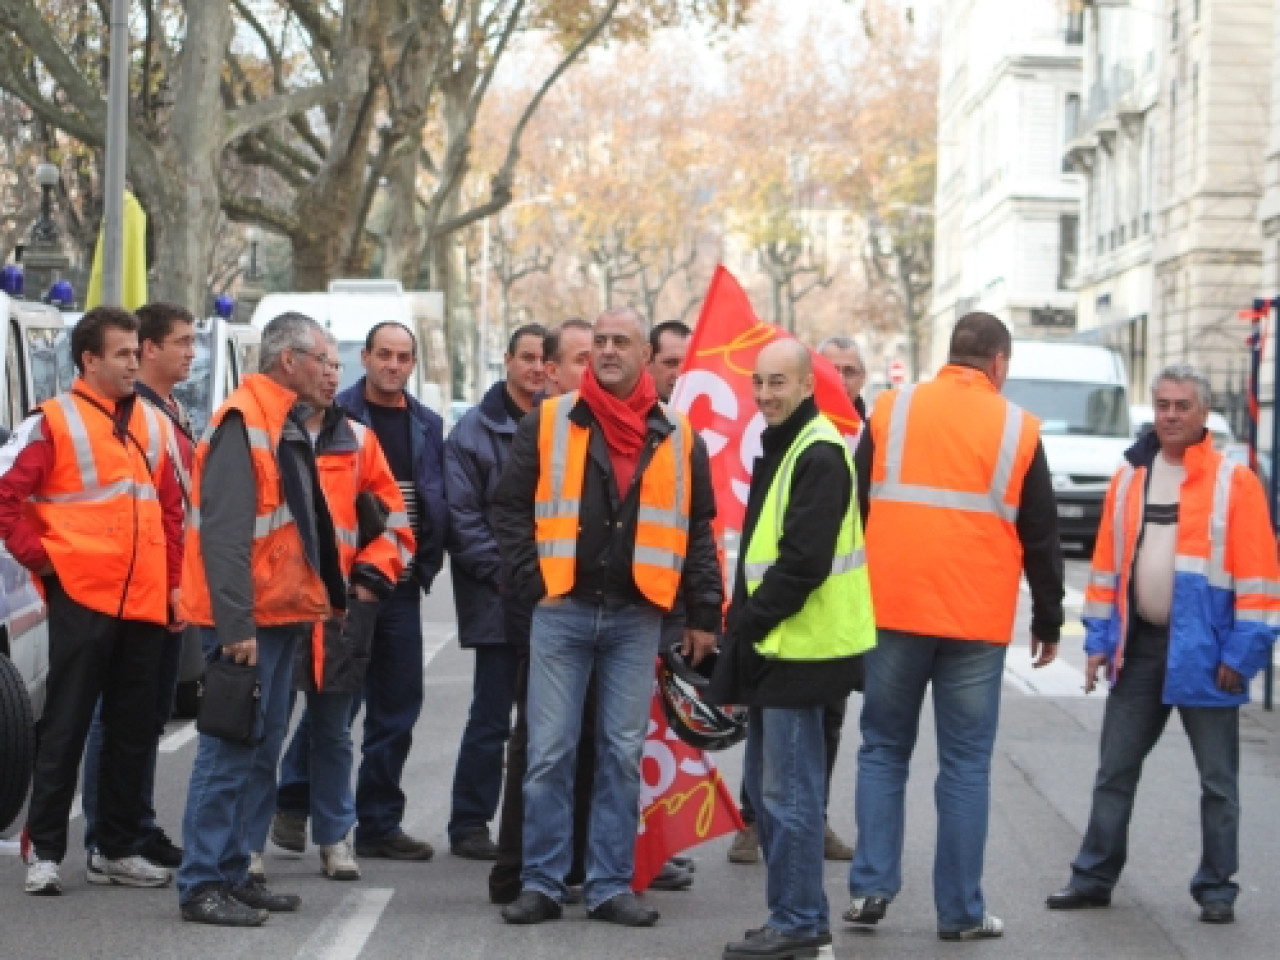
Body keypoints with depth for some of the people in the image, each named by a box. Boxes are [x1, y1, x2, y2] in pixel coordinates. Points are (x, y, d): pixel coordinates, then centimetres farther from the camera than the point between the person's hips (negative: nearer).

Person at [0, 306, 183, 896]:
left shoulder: (153, 425, 14)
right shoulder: (53, 421, -3)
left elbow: (172, 509, 16)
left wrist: (176, 581, 9)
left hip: (146, 602, 6)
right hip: (81, 597, -6)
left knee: (134, 730, 10)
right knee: (65, 728, -2)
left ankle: (120, 849, 19)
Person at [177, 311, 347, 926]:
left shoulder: (288, 424, 17)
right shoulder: (242, 423, -15)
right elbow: (224, 533, -22)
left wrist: (327, 598, 17)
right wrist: (236, 624, -25)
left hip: (284, 615, 10)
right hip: (247, 621, -10)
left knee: (260, 751, 13)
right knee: (230, 752, -8)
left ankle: (233, 873, 20)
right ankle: (202, 885, -4)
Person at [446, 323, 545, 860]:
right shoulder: (476, 430, -1)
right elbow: (461, 515, -6)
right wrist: (502, 572, -13)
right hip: (498, 600, -4)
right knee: (491, 718, -3)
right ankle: (469, 825, 6)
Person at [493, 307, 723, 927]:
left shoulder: (678, 438, 7)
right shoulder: (547, 425, 3)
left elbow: (699, 530, 10)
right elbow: (510, 509, 4)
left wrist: (704, 614, 6)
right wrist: (534, 582, -6)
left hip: (636, 619, 1)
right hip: (562, 614, -1)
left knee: (622, 754, 5)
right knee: (549, 753, 0)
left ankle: (610, 886, 11)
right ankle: (541, 884, 7)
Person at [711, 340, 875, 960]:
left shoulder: (818, 455, -15)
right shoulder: (781, 448, 17)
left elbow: (803, 562, -22)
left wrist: (749, 621, -14)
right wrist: (746, 623, 13)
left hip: (798, 647, -10)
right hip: (771, 647, 10)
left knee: (789, 792, -6)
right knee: (767, 786, 15)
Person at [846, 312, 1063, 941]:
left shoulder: (891, 411, 4)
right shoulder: (1018, 430, 0)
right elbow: (1040, 538, 4)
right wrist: (1048, 622, 13)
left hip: (892, 611, 1)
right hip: (977, 625, -1)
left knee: (883, 750, 13)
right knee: (965, 765, 5)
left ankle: (870, 887, 6)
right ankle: (960, 911, 7)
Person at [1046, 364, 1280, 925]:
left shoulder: (1234, 483, -7)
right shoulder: (1128, 479, 8)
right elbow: (1107, 565, 11)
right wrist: (1099, 639, 5)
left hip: (1204, 652, -4)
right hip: (1139, 646, 4)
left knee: (1218, 781, 5)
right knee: (1115, 770, 10)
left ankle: (1216, 889, 14)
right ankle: (1095, 876, 19)